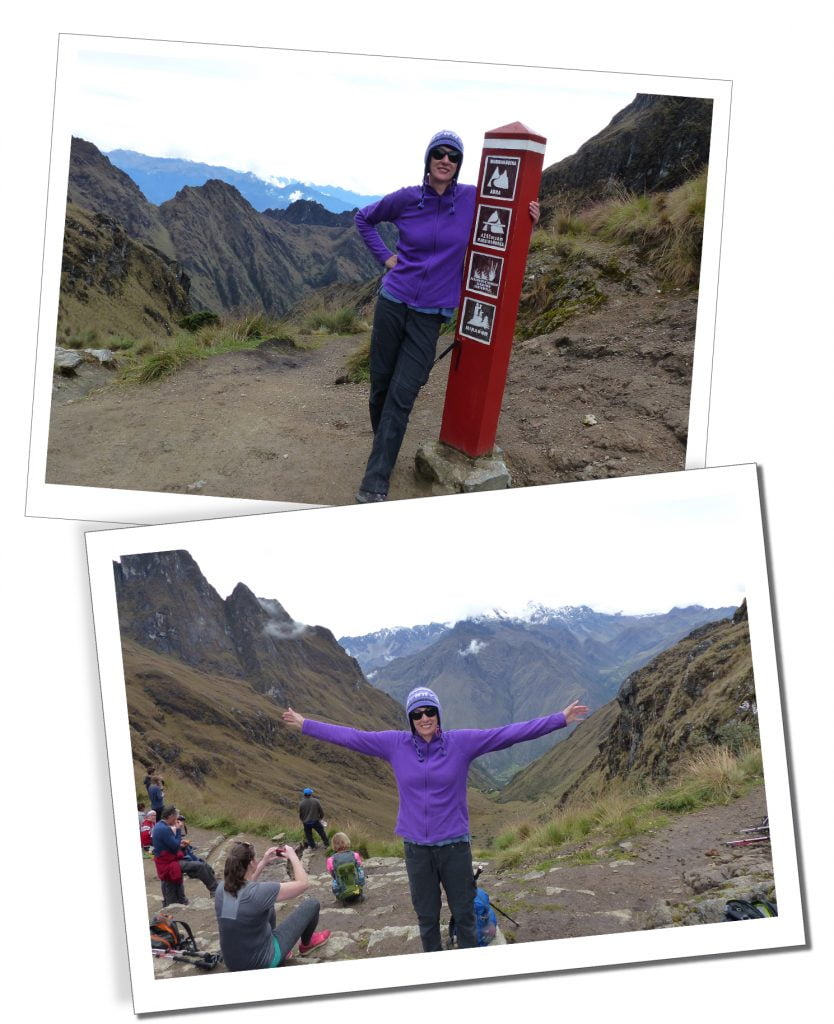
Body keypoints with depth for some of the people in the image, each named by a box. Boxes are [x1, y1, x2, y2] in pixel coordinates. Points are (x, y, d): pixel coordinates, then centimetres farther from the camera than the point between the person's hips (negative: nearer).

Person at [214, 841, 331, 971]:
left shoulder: (221, 889, -10)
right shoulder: (257, 892, -30)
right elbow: (303, 883, -19)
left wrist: (263, 863, 10)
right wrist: (293, 856, -5)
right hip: (263, 963, -6)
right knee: (312, 905, 9)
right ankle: (306, 944, 37)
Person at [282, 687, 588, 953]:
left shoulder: (461, 742, -9)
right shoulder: (395, 744, -4)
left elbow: (510, 733, -12)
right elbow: (349, 736, 1)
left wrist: (560, 719, -15)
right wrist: (304, 725, 3)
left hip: (454, 844, -1)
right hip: (416, 847, 1)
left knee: (464, 913, 9)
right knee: (426, 916, 14)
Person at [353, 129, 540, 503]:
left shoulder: (472, 199, -4)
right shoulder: (406, 199, -3)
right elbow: (364, 218, 15)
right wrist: (385, 256, 4)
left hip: (431, 314, -1)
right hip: (393, 302, 2)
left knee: (402, 395, -9)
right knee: (380, 385, 8)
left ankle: (374, 484, -8)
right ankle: (383, 453, 33)